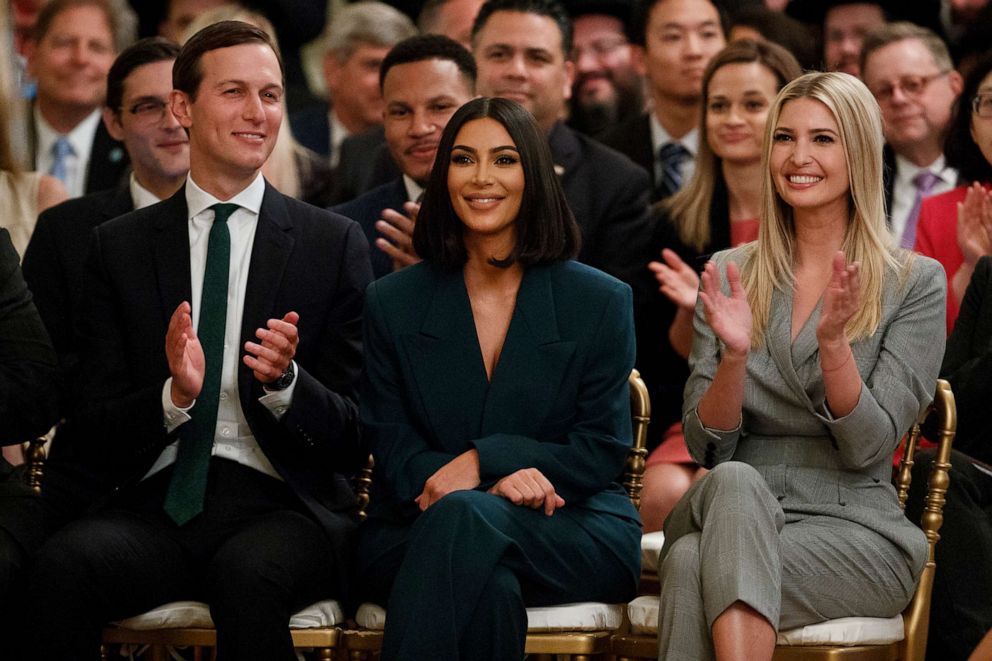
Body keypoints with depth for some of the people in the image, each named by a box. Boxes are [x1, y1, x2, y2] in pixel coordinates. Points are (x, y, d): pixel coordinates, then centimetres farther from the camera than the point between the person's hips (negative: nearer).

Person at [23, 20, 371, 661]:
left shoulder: (334, 243, 8)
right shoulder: (120, 246, 12)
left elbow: (354, 438, 6)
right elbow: (100, 425, 8)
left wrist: (285, 382, -15)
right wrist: (174, 395, -14)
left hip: (279, 507, -1)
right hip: (155, 504, 2)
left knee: (250, 573, -36)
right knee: (64, 563, -31)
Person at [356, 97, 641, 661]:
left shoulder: (601, 302, 7)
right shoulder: (392, 304, 10)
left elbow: (603, 450, 2)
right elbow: (391, 447, 4)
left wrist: (483, 460, -15)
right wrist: (499, 482, -16)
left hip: (574, 538, 0)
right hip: (417, 533, 1)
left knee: (464, 517, -36)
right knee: (489, 590, -38)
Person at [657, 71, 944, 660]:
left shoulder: (915, 282, 2)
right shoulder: (730, 274, 11)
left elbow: (869, 448, -5)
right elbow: (707, 447, 5)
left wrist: (833, 343, -21)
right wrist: (735, 354, -13)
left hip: (854, 528, -3)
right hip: (727, 512, 3)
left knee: (694, 567, -34)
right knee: (734, 483, -36)